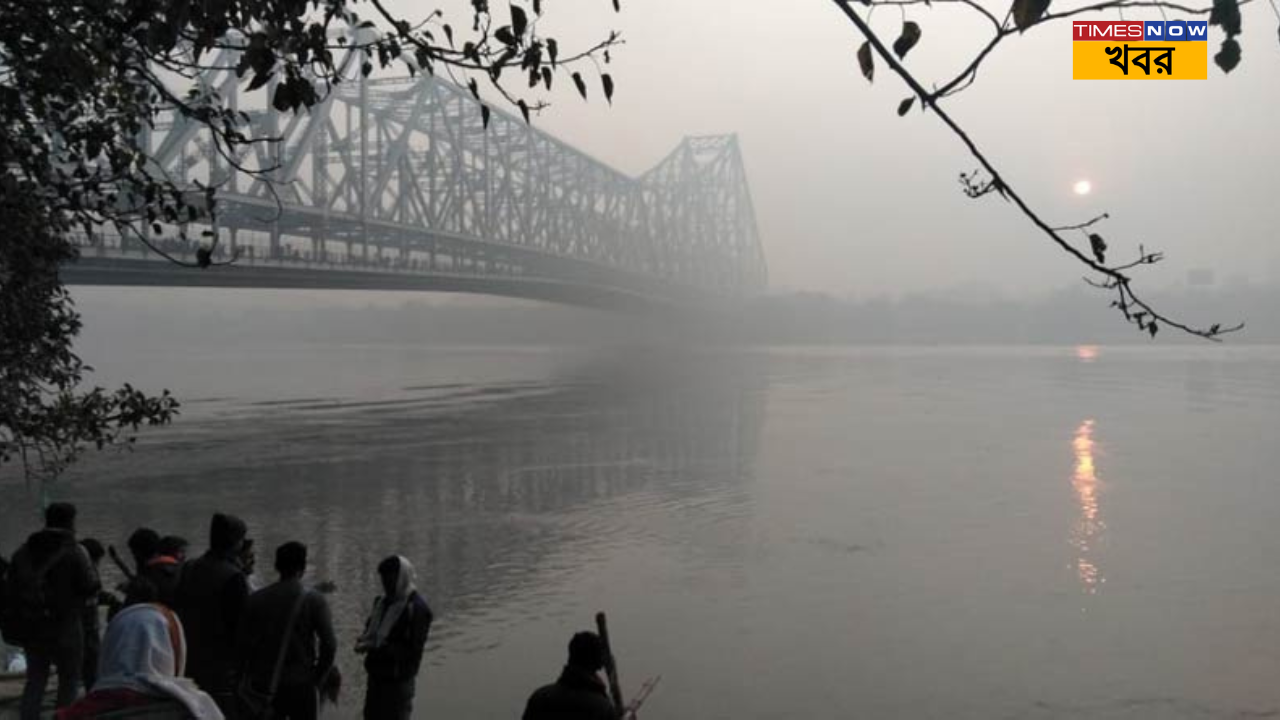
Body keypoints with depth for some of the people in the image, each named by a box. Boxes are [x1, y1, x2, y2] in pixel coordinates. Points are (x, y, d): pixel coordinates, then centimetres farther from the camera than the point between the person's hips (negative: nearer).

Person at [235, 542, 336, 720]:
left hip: (263, 685, 3)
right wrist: (318, 678, 0)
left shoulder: (256, 599, 1)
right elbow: (329, 645, -13)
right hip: (301, 685, -2)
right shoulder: (314, 600, -6)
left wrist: (245, 680, 7)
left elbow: (243, 644, -2)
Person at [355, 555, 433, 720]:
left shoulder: (417, 608, -18)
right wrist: (365, 641, -3)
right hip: (377, 676, 8)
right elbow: (371, 628, 20)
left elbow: (412, 651, -21)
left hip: (399, 681, -8)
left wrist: (376, 647, -24)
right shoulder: (383, 602, 8)